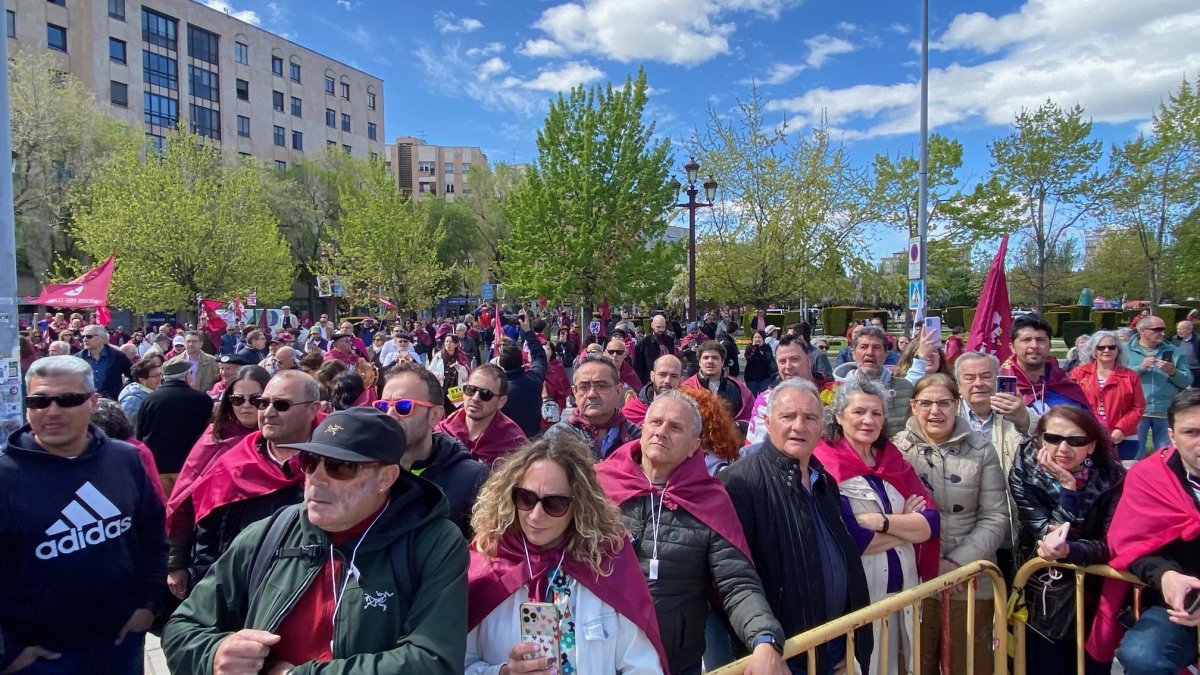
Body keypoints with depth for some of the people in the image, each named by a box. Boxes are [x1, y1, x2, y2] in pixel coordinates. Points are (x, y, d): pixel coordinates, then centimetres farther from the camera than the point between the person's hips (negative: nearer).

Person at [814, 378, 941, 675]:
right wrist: (906, 523, -9)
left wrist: (882, 521, -19)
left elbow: (931, 523, -2)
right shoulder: (824, 466, -13)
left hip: (905, 588, 6)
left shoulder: (894, 460, 7)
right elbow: (847, 539, -21)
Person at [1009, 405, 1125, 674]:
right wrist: (1068, 487, -30)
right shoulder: (1024, 473, -15)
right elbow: (1048, 536, -21)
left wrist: (1068, 551, -37)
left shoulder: (1112, 477, -12)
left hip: (1094, 598, 1)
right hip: (1041, 597, -1)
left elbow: (1110, 543, -17)